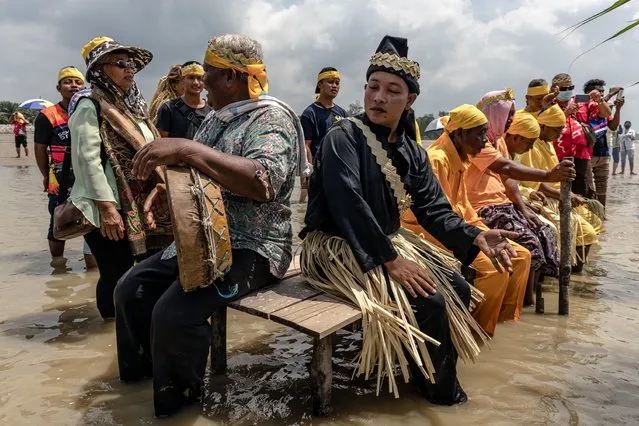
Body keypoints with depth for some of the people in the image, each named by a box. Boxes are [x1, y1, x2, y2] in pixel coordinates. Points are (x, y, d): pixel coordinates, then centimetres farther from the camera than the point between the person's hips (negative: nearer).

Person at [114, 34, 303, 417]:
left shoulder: (271, 118, -15)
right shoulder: (217, 119, 14)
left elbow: (263, 181, -34)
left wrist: (187, 149, -34)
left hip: (251, 249, -9)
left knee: (174, 312, -24)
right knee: (131, 288, 5)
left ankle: (177, 399, 4)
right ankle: (142, 369, 28)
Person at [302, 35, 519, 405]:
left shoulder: (412, 153, 7)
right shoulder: (343, 138, -15)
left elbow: (435, 210, 1)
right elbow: (349, 205, -27)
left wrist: (474, 237, -17)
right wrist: (390, 260, -31)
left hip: (385, 243, 8)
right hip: (337, 247, -8)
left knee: (457, 287, 3)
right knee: (428, 300, -19)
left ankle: (440, 368, 25)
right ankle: (439, 386, 9)